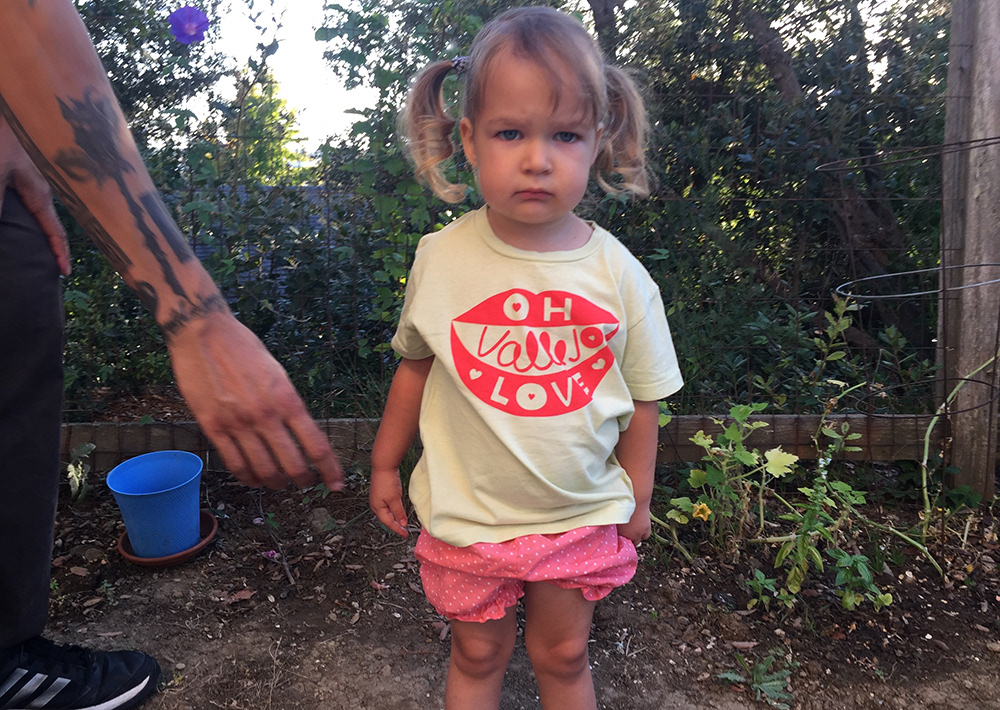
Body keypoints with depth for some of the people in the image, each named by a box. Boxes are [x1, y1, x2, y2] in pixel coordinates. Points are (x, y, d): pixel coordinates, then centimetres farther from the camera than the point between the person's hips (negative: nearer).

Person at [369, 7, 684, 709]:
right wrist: (386, 464, 9)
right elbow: (416, 365, 2)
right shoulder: (442, 259, -12)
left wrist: (636, 499, 5)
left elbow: (643, 397, -2)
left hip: (582, 515, 0)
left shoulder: (619, 275, -13)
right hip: (467, 514, 0)